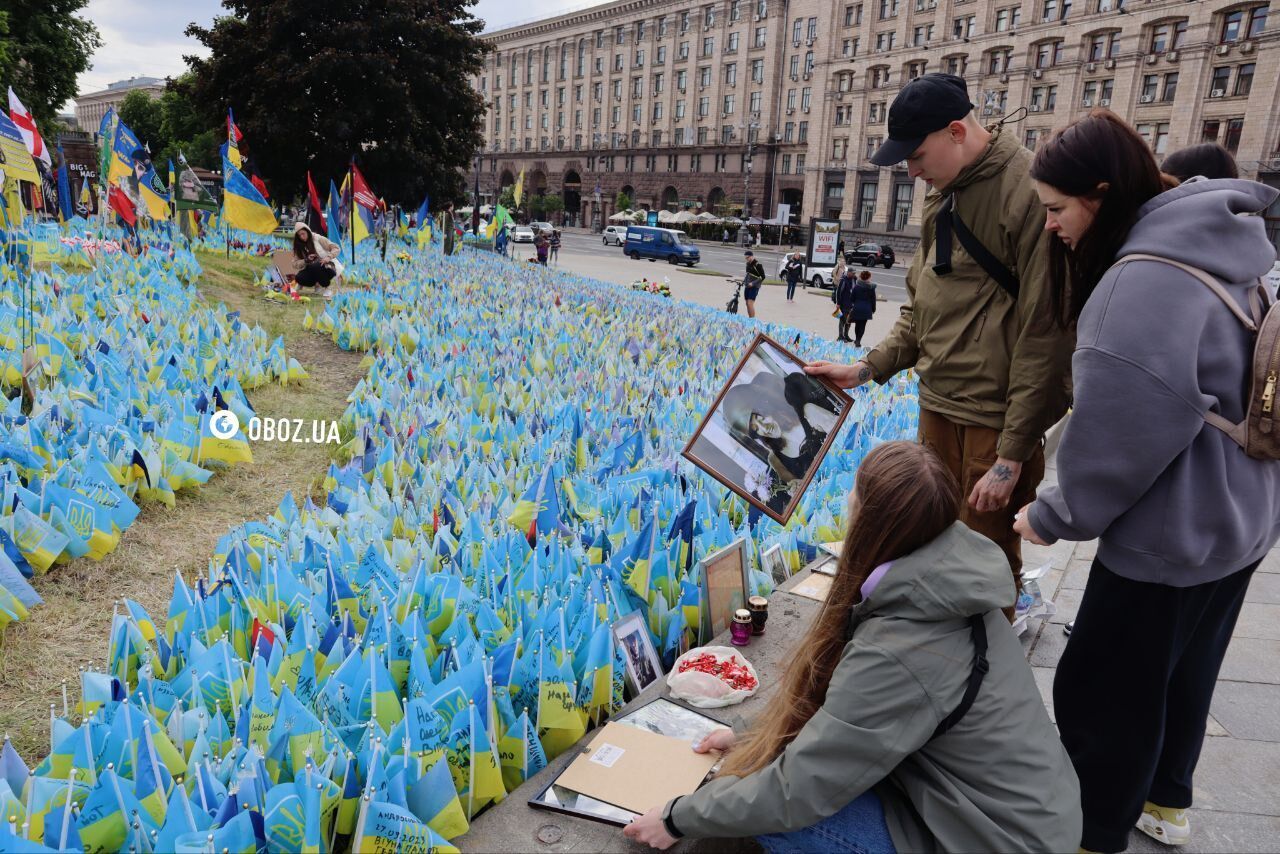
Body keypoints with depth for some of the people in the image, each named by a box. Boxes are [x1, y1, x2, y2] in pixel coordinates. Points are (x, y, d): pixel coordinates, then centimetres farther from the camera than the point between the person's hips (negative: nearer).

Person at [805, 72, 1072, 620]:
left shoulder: (1031, 194, -16)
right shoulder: (942, 196, 11)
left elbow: (1044, 338, -18)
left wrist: (1013, 456, -17)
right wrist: (868, 367, 4)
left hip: (996, 418, -8)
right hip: (937, 409, 8)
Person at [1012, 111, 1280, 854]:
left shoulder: (1143, 285, -28)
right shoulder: (1215, 251, 2)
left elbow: (1117, 440, -25)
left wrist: (1053, 518, -9)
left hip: (1173, 533, -9)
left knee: (1101, 691, 8)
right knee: (1184, 669, 26)